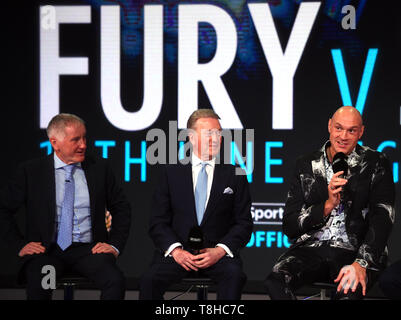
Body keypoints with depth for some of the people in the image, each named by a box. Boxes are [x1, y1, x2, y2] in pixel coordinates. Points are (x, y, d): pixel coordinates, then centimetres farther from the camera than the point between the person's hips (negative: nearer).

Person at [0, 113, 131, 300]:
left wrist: (114, 245, 4)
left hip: (88, 249, 2)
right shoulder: (31, 172, 4)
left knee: (116, 281, -28)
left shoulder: (100, 168, 10)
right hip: (47, 250, -1)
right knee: (38, 284, -34)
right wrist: (20, 245, 0)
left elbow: (121, 208, 17)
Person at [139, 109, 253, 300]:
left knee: (234, 275, -33)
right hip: (176, 251, 0)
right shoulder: (171, 172, 10)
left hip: (218, 252, 0)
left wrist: (220, 250, -11)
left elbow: (244, 224, 6)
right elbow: (158, 222, 6)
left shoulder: (234, 175, 10)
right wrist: (175, 250, -12)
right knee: (150, 280, -28)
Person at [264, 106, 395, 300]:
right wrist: (328, 205, -8)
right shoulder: (306, 165, 13)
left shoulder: (376, 164, 6)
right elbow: (289, 227, 8)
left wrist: (361, 264, -20)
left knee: (350, 289, -38)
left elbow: (382, 219, -5)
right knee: (275, 281, -30)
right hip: (310, 248, 2)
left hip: (353, 251, -2)